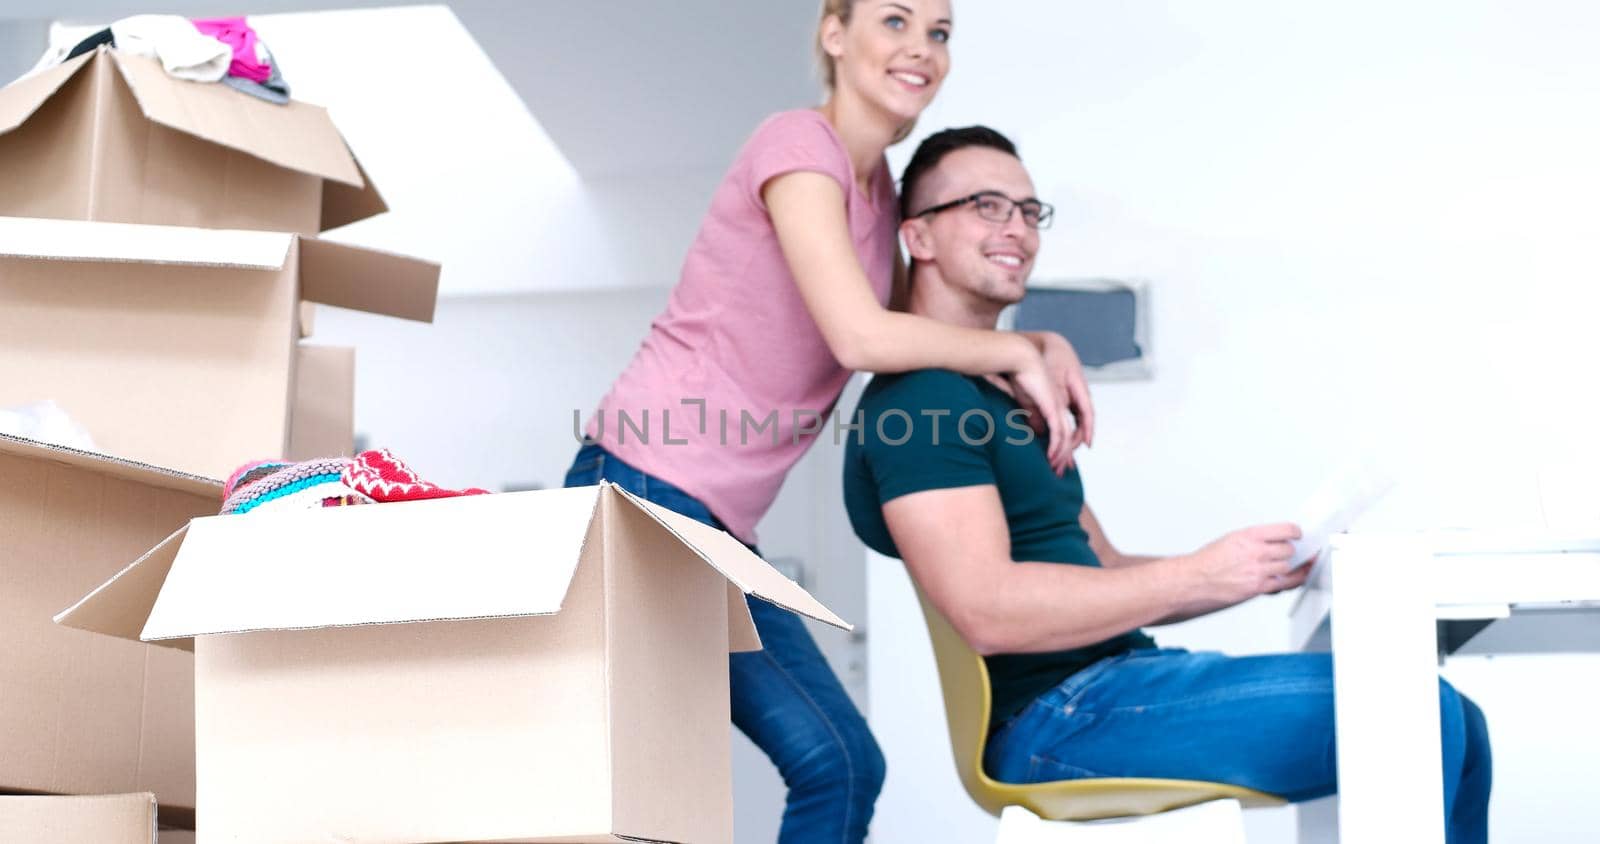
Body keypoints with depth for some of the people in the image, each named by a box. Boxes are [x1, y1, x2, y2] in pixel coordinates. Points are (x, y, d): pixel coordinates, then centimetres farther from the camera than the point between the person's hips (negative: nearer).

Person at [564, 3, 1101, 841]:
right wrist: (1017, 351, -9)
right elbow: (861, 336, -22)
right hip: (643, 490, -9)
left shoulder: (876, 181, 17)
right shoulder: (799, 144, -11)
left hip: (721, 529, 9)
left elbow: (920, 330, 21)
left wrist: (1045, 348, 4)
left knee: (849, 766, 6)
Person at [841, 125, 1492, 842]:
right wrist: (1200, 575, -19)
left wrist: (1263, 571, 7)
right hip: (1056, 717, -10)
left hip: (1116, 685, 10)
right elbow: (987, 609, -21)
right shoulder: (917, 395, -11)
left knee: (1451, 726, 1)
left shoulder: (1006, 394, 23)